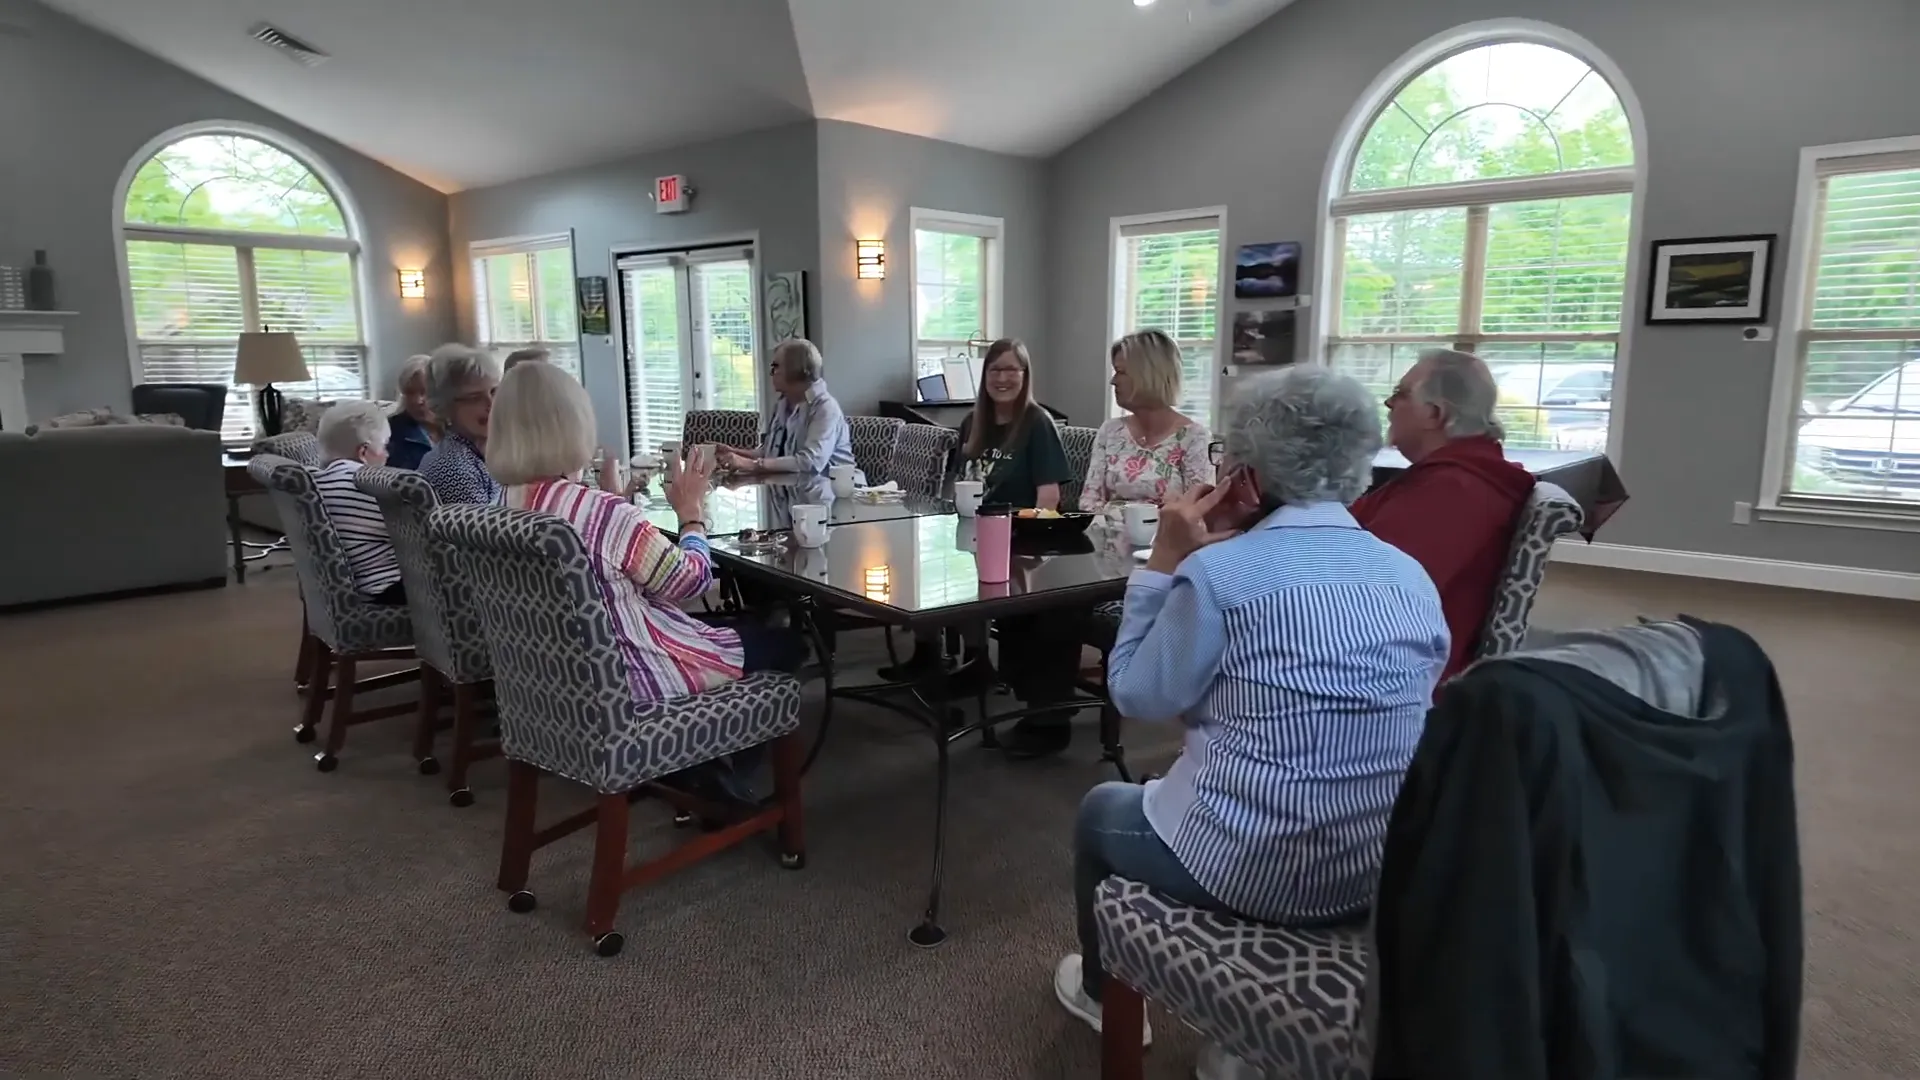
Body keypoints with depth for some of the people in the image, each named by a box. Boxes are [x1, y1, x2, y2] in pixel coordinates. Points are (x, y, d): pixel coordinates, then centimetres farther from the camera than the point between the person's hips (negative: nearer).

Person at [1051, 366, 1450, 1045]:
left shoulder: (1218, 572, -19)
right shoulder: (1414, 579, 0)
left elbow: (1136, 696, -7)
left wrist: (1163, 563, -3)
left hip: (1248, 871, -6)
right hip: (1385, 873, 6)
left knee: (1101, 810, 25)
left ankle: (1105, 992, 46)